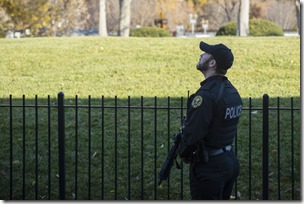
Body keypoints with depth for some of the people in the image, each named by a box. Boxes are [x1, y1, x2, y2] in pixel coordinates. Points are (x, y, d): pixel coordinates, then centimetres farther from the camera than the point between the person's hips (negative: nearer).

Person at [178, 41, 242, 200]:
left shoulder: (207, 95, -22)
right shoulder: (232, 91, 8)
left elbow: (192, 132, -23)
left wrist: (183, 152, -3)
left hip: (209, 167, -9)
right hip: (230, 161, 9)